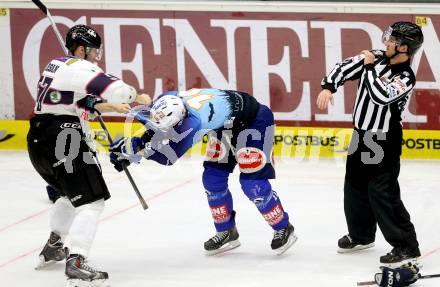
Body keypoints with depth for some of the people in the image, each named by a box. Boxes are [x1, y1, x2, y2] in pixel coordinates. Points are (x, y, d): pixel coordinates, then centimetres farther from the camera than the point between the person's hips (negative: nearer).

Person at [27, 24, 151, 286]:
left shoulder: (58, 66, 20)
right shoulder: (78, 68, -10)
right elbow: (109, 87, -18)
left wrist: (110, 106, 25)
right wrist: (137, 97, 0)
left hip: (39, 142, 10)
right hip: (63, 143, -10)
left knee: (73, 194, 32)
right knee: (91, 200, -13)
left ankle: (53, 247, 42)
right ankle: (76, 264, -26)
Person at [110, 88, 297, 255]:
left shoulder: (194, 122, -41)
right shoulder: (169, 100, -20)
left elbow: (168, 156, -35)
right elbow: (153, 128, 0)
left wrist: (136, 147, -33)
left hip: (254, 120, -9)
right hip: (225, 125, 9)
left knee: (253, 183, -12)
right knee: (212, 178, 6)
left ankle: (283, 229, 8)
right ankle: (226, 232, 21)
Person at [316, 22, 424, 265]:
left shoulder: (405, 78, -20)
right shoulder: (376, 57, 0)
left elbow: (380, 96, -31)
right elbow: (345, 68, 4)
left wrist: (370, 67, -20)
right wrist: (328, 87, -12)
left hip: (384, 141, -8)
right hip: (361, 135, 8)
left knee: (383, 192, -13)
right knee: (355, 185, 19)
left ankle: (407, 247, -10)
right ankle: (361, 235, 38)